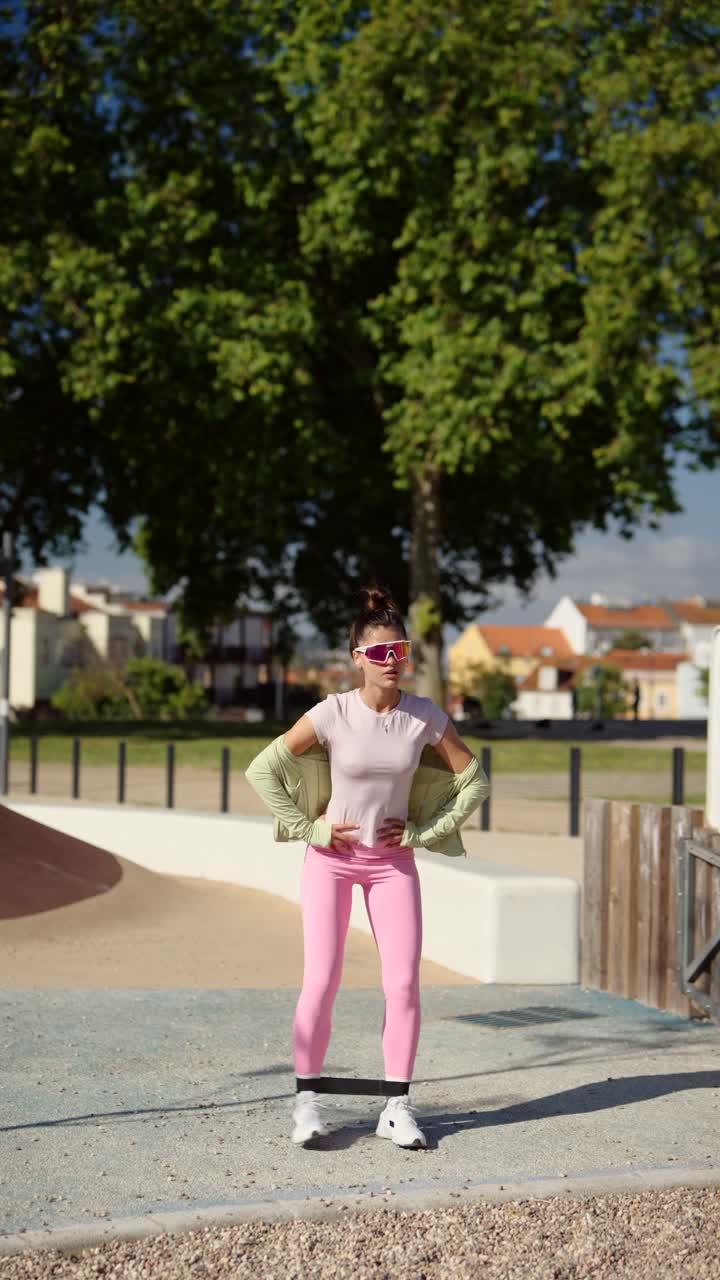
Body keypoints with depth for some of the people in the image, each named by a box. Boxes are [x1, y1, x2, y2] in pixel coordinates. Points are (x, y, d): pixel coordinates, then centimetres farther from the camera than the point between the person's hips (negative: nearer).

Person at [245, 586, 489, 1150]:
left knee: (404, 982, -4)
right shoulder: (333, 714, -14)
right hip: (332, 857, -2)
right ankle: (307, 1098, 6)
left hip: (393, 861, 2)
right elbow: (262, 770, -8)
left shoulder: (427, 717, -9)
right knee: (322, 980, -9)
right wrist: (308, 828, -10)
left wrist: (423, 830, -3)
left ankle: (398, 1107, 7)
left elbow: (475, 781, 3)